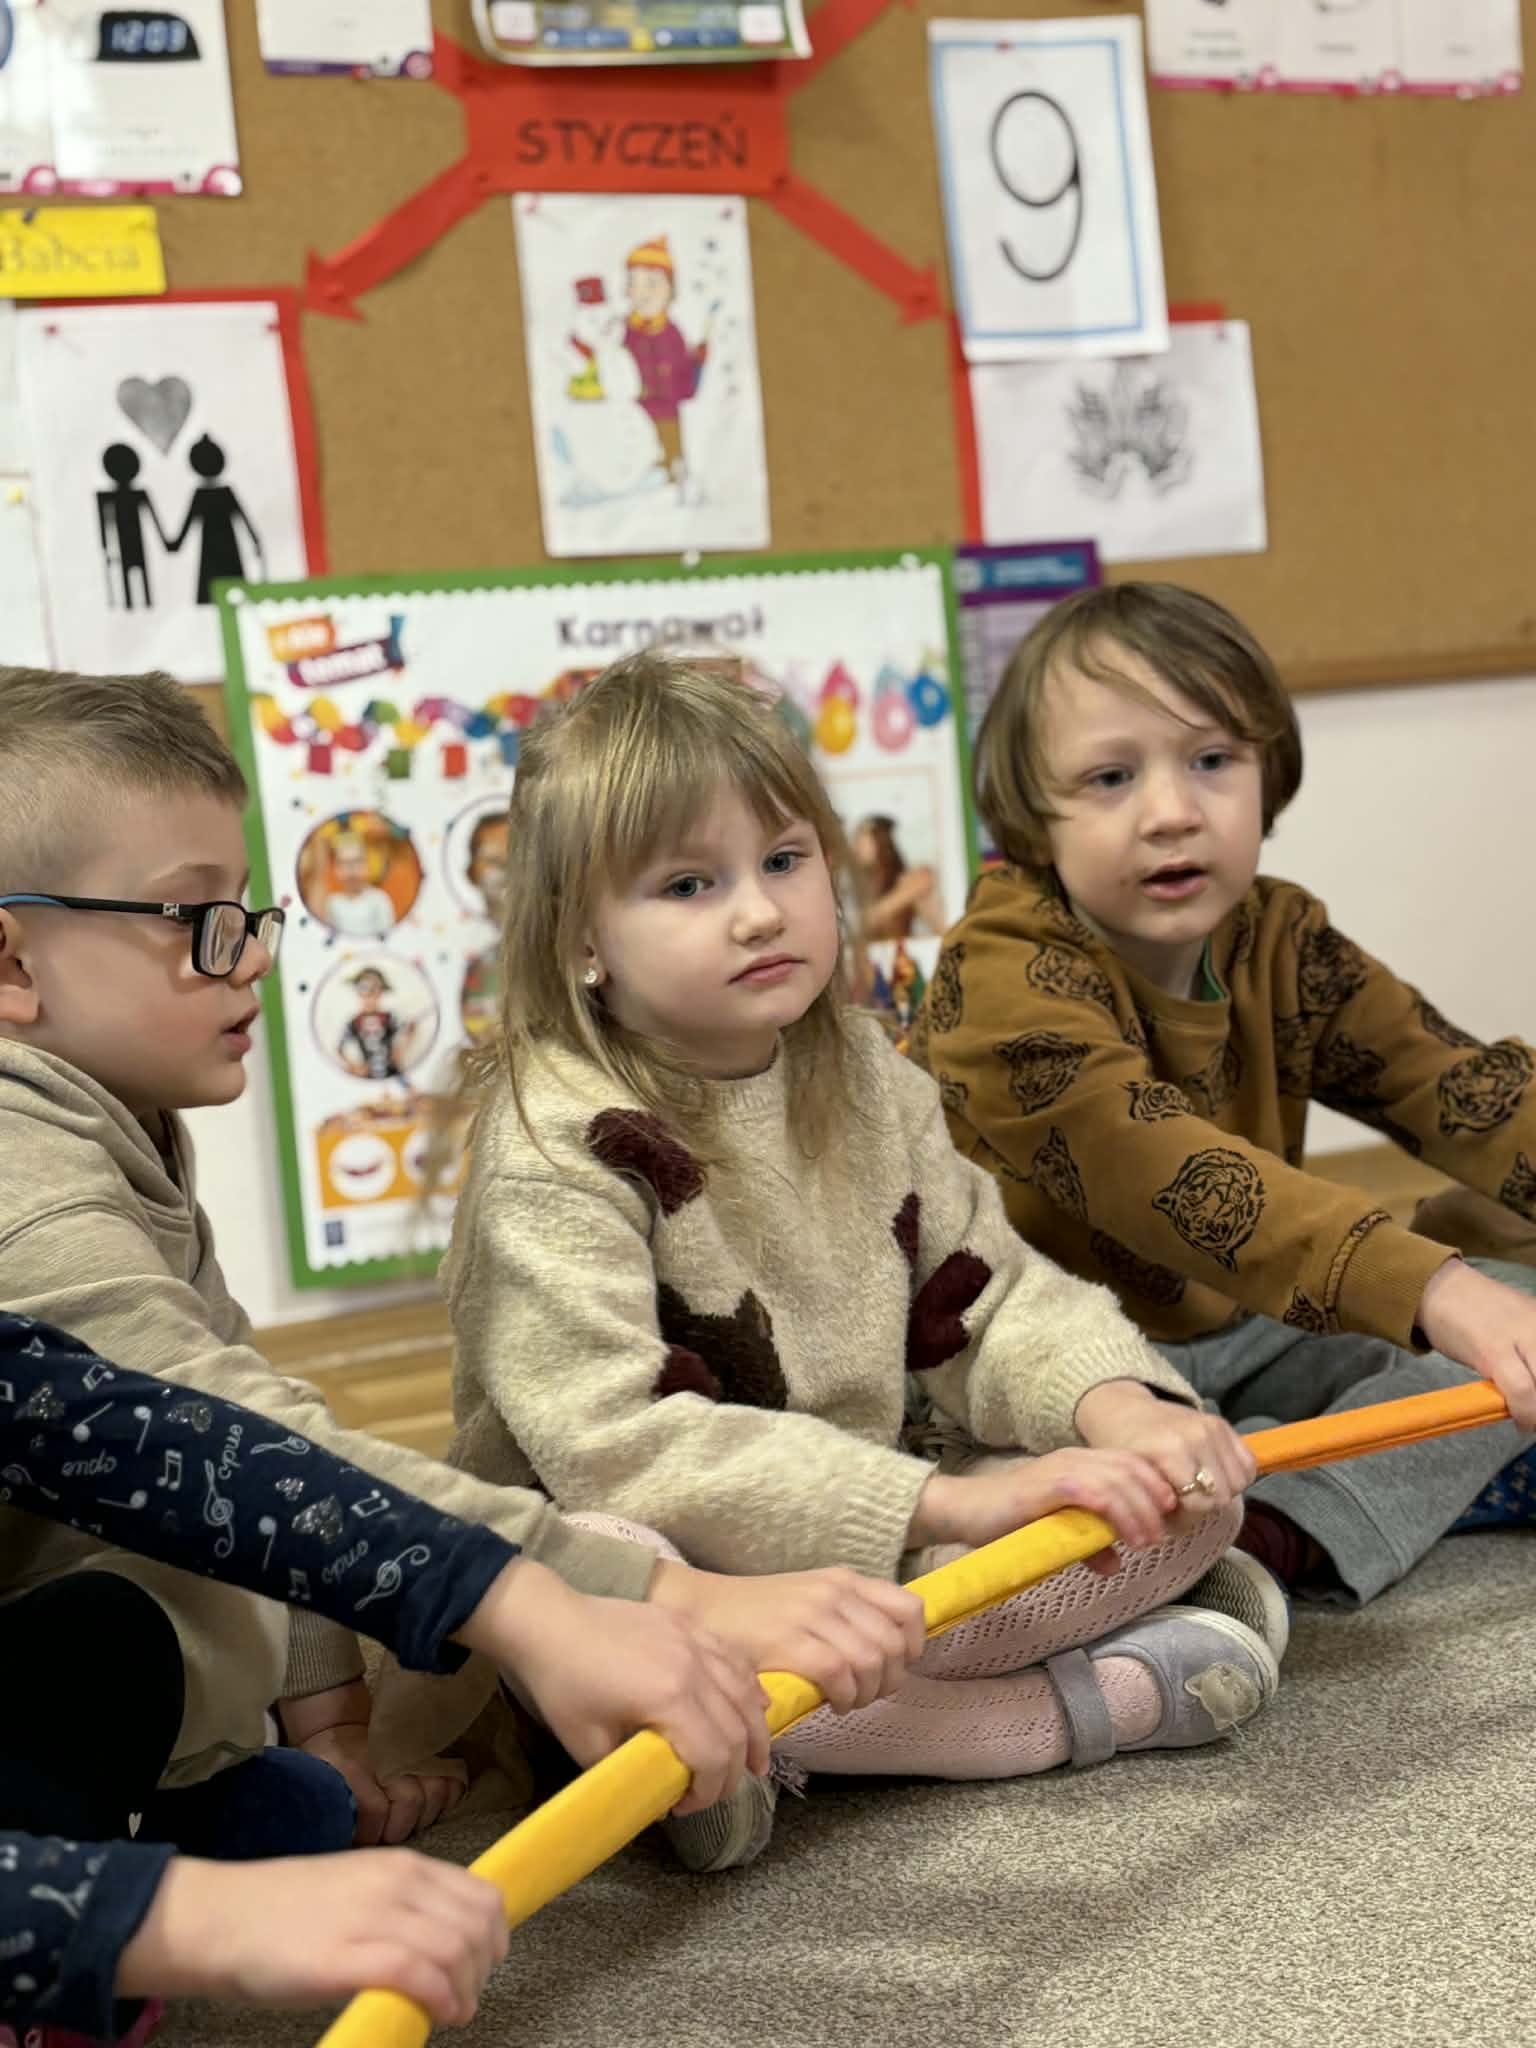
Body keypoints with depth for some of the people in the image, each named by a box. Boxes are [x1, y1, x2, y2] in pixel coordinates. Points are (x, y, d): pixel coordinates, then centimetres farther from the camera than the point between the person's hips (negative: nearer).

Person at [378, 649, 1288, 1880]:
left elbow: (990, 1303, 7)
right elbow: (614, 1443, -29)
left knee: (1186, 1482, -3)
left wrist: (1118, 1406, -17)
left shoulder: (867, 1082, 4)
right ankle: (1095, 1699, -22)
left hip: (869, 1557, 6)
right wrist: (950, 1504, -32)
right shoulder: (559, 1146, -18)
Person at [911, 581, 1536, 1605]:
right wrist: (1429, 1287, -48)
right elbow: (1159, 1172, -37)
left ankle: (1288, 1531, -22)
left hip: (1247, 1332, 7)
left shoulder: (1278, 940, 0)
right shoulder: (1007, 976, -23)